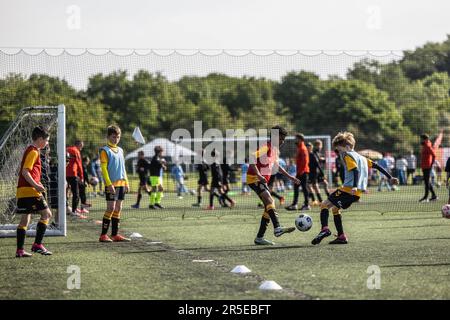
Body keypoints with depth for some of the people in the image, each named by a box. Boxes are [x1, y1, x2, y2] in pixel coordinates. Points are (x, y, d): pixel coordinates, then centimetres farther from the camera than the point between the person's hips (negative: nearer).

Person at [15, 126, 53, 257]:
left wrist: (36, 184, 24)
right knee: (46, 214, -6)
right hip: (30, 191, -10)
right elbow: (25, 172, -19)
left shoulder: (30, 150, 19)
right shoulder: (33, 152, -10)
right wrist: (36, 186, -25)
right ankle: (37, 245, -8)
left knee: (24, 219, 9)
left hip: (22, 191, 10)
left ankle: (20, 250, 7)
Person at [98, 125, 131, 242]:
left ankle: (115, 234, 12)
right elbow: (103, 168, -11)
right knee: (111, 208, -9)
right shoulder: (105, 150, -5)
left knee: (118, 209, 7)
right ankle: (103, 235, -5)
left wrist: (126, 183, 14)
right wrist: (109, 184, -18)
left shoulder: (120, 150, 16)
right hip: (111, 184, -7)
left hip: (121, 184, 7)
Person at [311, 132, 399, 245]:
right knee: (335, 209, 23)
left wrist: (355, 186, -33)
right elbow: (376, 166, 22)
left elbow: (355, 171, -20)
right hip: (357, 193, 9)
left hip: (348, 189, -9)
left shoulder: (348, 156, -4)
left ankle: (325, 229, -27)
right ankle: (341, 237, 16)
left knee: (325, 205, -4)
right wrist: (390, 177, 26)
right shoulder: (361, 157, 22)